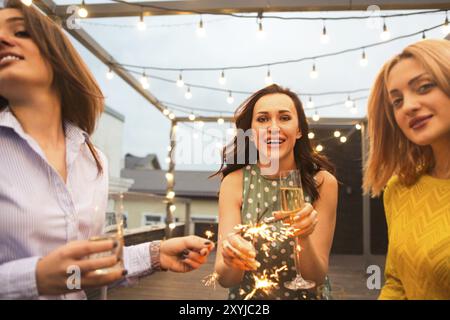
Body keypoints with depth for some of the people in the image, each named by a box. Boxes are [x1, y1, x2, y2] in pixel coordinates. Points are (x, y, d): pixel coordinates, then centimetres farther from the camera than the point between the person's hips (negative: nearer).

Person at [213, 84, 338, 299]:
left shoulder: (322, 182, -12)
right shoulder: (234, 182, -11)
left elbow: (318, 277, -11)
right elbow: (224, 279, -14)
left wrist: (304, 238, -28)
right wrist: (231, 260, -34)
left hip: (305, 295, 0)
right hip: (248, 295, 1)